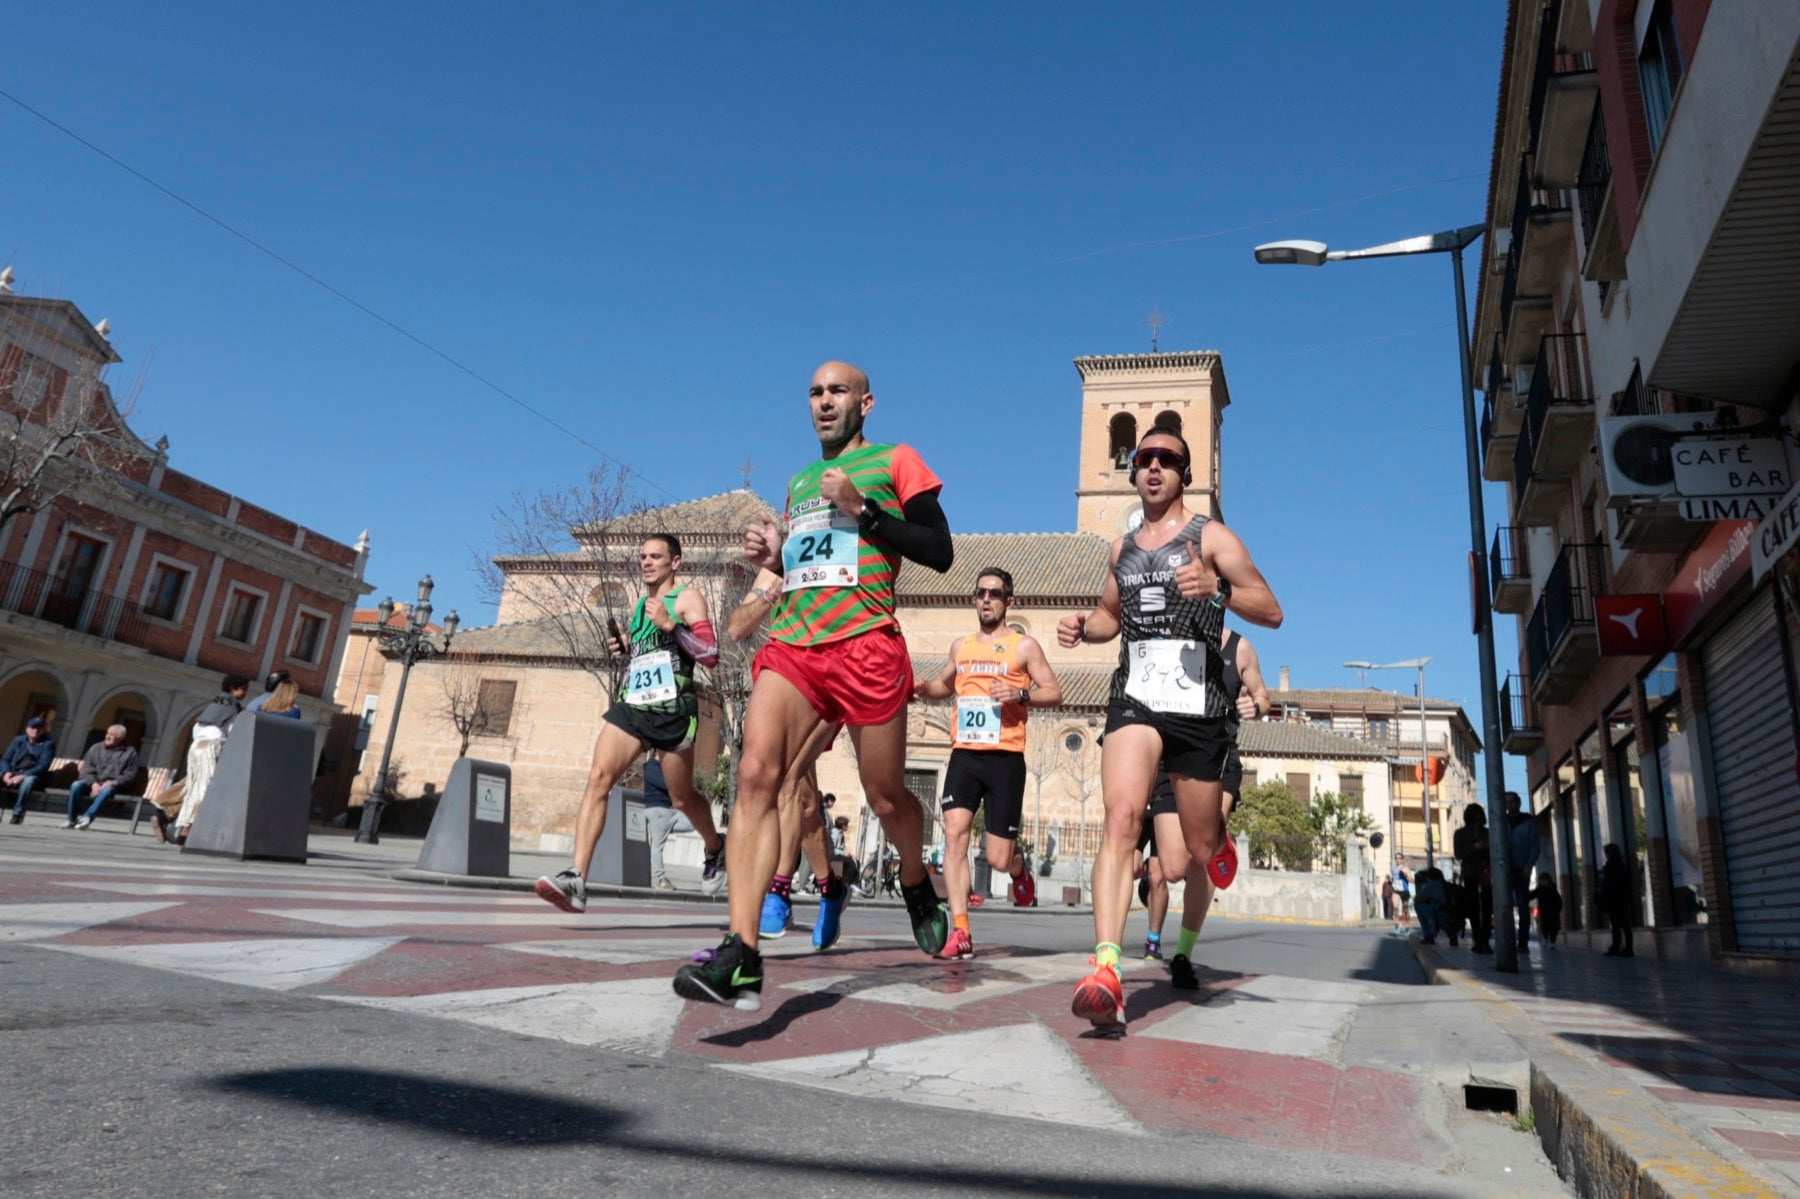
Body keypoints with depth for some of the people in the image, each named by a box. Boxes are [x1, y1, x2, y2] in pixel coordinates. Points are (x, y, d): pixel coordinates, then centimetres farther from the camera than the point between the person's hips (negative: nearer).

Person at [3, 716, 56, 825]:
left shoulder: (48, 743, 1)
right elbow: (5, 759, 8)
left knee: (29, 780, -38)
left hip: (31, 776, -4)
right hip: (12, 774, 4)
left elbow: (44, 766, -10)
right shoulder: (18, 740, 13)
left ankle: (17, 814, -31)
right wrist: (6, 772, -14)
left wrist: (23, 775, -23)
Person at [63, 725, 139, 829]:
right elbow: (86, 768, 5)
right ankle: (71, 819, -16)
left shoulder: (130, 753, 7)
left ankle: (87, 817, -37)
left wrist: (113, 782, -15)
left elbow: (130, 774, 1)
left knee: (106, 790, -37)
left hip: (112, 785, -3)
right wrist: (93, 783, -12)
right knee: (76, 785, -26)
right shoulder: (96, 748, 12)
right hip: (92, 782, 3)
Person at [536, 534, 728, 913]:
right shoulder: (639, 605, 20)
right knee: (598, 777, -18)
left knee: (682, 800, 9)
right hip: (630, 704, 5)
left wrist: (670, 624, -20)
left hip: (672, 709, -5)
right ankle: (576, 879, -25)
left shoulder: (687, 598, 1)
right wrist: (621, 646, 11)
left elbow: (710, 654, -10)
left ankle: (715, 848, 40)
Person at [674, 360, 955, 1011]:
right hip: (792, 644, 4)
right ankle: (740, 957, -21)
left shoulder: (895, 460, 8)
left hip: (865, 645, -4)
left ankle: (917, 885, 40)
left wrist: (864, 510, -10)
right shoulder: (798, 482, 26)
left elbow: (940, 553, -1)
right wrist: (775, 555, 12)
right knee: (756, 773, -18)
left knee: (885, 797, 6)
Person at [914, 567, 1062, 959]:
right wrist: (924, 689, 10)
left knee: (997, 858, -2)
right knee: (954, 834, -14)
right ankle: (960, 932, -11)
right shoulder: (961, 645, 16)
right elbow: (945, 684, 32)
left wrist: (1021, 694, -17)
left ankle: (1019, 869, 37)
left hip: (1005, 757, -3)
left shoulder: (1023, 645, 4)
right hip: (963, 754, 4)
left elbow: (1055, 692, 1)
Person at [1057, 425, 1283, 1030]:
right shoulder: (1122, 547, 18)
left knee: (1200, 849, 8)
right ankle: (1106, 971, -33)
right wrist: (1082, 625, 10)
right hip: (1135, 697, 2)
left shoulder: (1211, 536, 5)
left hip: (1197, 704, -1)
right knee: (1122, 817, -23)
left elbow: (1272, 612, -3)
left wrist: (1216, 587, -22)